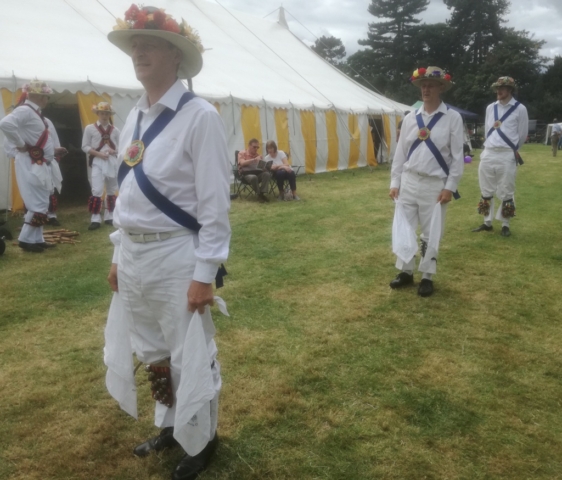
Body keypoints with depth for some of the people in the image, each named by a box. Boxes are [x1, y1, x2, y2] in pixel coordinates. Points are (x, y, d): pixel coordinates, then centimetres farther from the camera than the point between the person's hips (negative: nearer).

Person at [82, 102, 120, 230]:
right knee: (97, 190, -12)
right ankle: (96, 219, -8)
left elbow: (119, 147, 11)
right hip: (98, 162, -3)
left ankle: (109, 217, 20)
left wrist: (114, 151, -11)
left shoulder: (115, 130, 8)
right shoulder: (90, 128, 1)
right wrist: (99, 153, -14)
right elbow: (85, 146, -2)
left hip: (112, 162, 4)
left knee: (111, 190, 10)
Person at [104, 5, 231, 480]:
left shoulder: (200, 116, -13)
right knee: (151, 354, 21)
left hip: (175, 255, -7)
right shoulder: (134, 118, 10)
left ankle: (201, 440, 33)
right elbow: (127, 192, 14)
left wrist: (204, 274, -17)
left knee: (190, 357, 8)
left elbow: (214, 203, -16)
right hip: (134, 254, 8)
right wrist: (118, 255, 14)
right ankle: (170, 426, 44)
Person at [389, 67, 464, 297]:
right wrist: (394, 182, 3)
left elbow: (457, 155, -5)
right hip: (408, 182, 4)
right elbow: (400, 152, 8)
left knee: (431, 234, 6)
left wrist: (450, 187, -10)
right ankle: (406, 272, 24)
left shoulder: (452, 118, -3)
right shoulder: (410, 118, 6)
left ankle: (427, 277, 20)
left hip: (435, 185, -3)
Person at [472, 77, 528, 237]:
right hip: (488, 154, 5)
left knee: (506, 193, 1)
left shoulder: (520, 109, -2)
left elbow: (522, 135, 5)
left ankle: (505, 225, 11)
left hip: (507, 156, -5)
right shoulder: (490, 108, 11)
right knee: (486, 192, 10)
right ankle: (487, 223, 21)